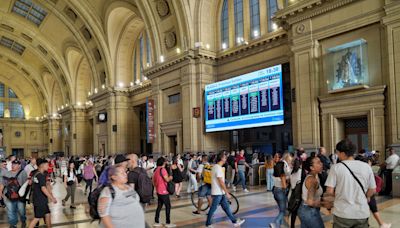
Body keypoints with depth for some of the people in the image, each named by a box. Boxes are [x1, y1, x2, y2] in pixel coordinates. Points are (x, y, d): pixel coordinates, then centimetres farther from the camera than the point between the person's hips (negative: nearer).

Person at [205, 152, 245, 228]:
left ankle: (235, 222, 18)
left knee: (226, 207, 12)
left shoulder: (217, 167, 11)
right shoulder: (218, 168, -21)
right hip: (217, 193, -10)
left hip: (220, 192, 10)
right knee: (213, 208, 3)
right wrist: (227, 193, -18)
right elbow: (221, 182, -23)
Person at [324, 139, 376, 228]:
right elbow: (372, 190, 5)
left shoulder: (336, 168, -11)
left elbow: (330, 191, -11)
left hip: (343, 213, -2)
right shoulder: (366, 167, -3)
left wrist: (329, 202, 10)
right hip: (362, 213, 3)